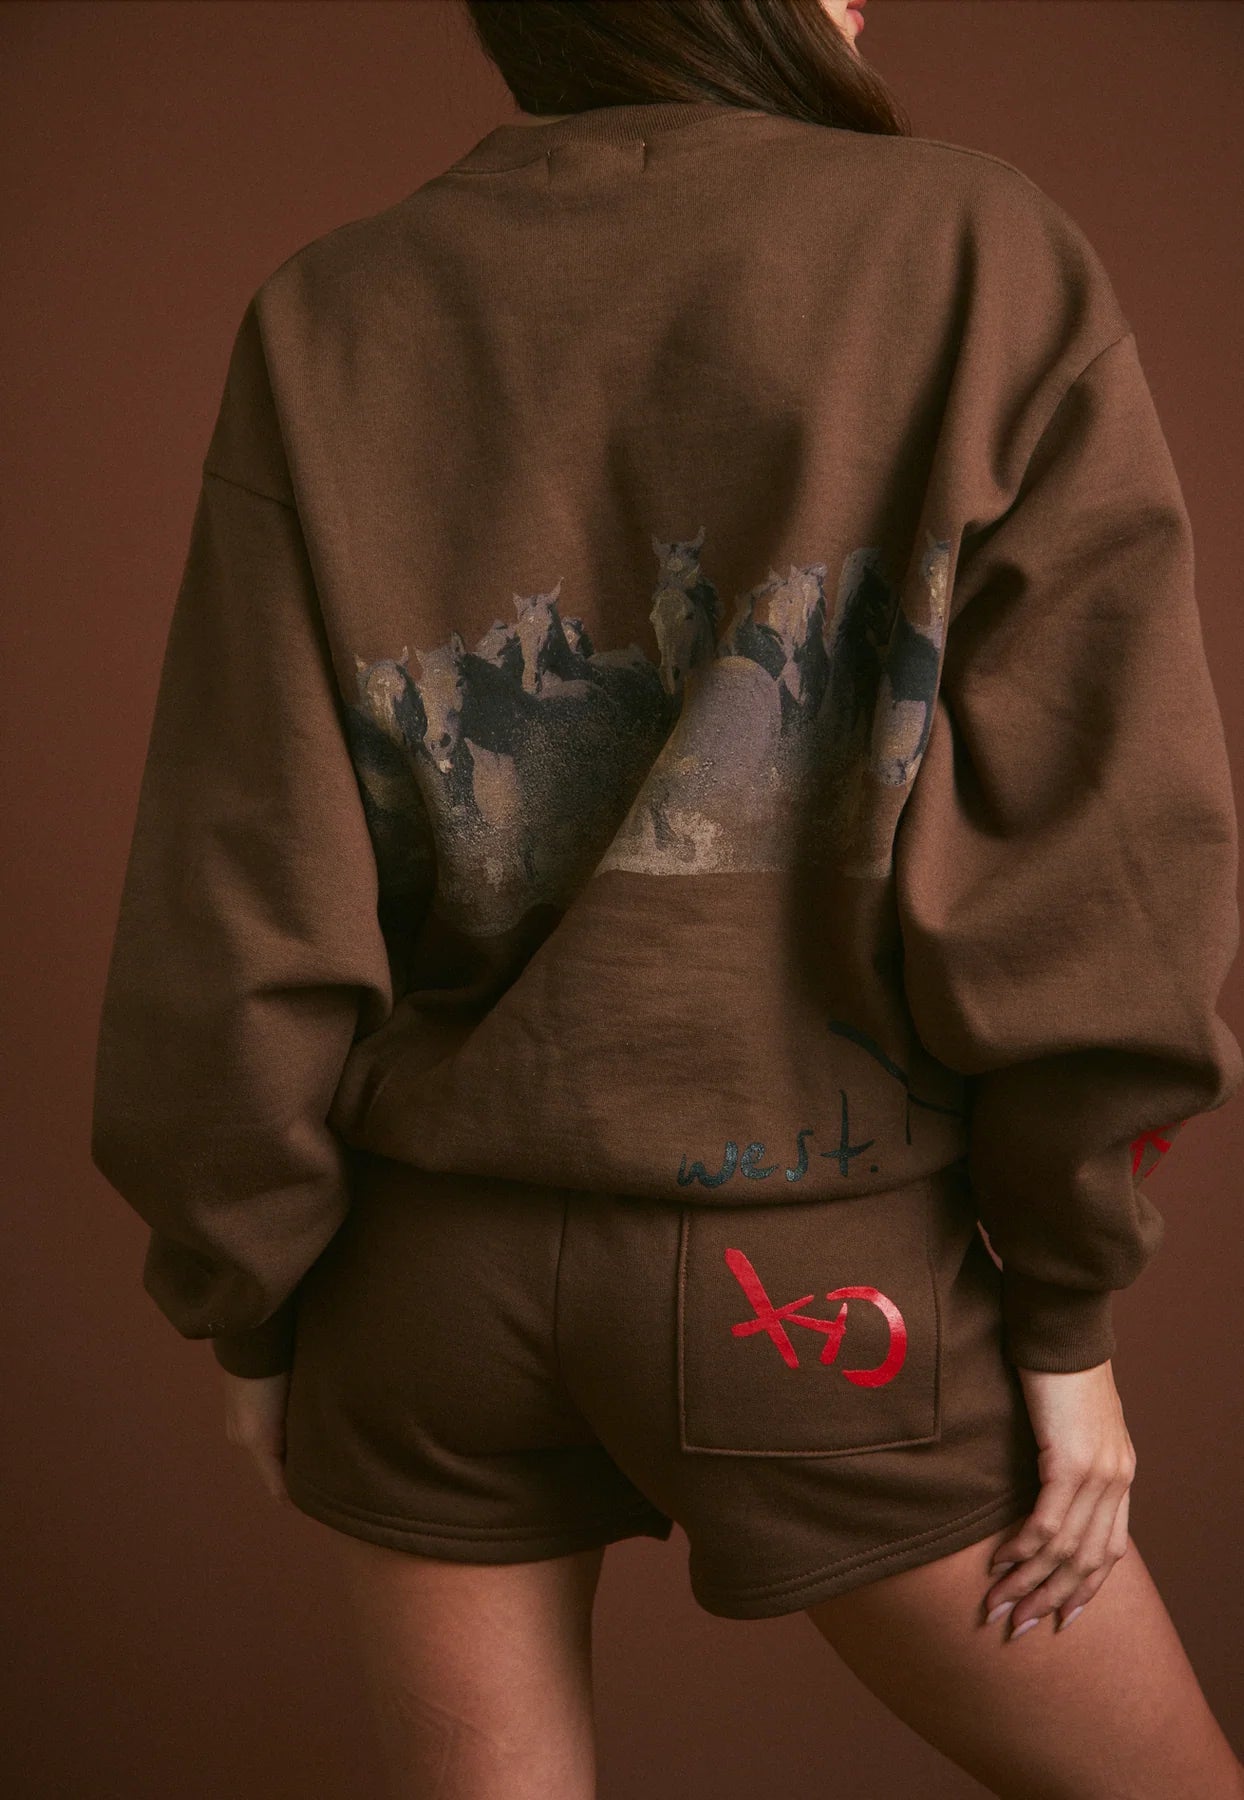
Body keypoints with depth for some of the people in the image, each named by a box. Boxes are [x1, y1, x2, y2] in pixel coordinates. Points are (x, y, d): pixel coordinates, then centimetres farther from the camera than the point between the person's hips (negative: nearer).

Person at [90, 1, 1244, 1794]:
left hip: (439, 1262, 4)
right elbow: (1098, 849, -14)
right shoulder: (989, 258, -8)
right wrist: (1065, 1314, -4)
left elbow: (241, 915, -7)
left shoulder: (328, 325, -3)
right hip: (809, 1299, -2)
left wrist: (253, 1313, 6)